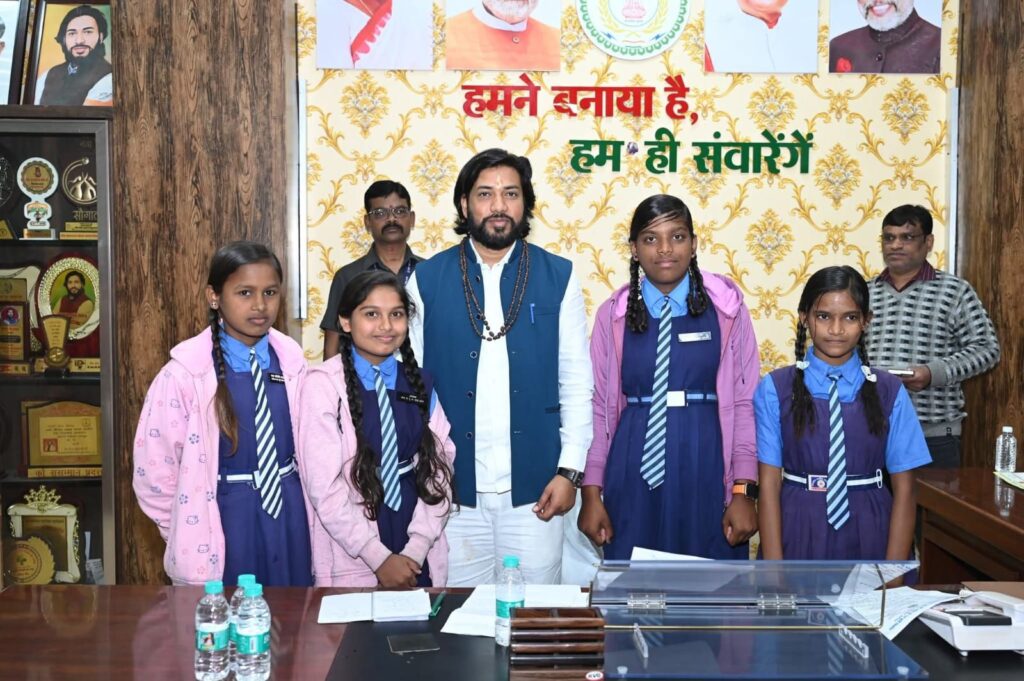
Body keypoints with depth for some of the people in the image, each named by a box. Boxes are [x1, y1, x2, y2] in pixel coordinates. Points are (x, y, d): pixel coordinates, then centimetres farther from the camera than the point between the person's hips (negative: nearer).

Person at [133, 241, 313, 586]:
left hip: (290, 517, 4)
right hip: (225, 522, -3)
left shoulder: (292, 361, 0)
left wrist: (310, 515, 10)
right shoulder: (185, 372, -12)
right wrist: (189, 532, 2)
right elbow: (154, 468, -6)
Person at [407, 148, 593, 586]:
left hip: (534, 489, 0)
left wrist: (570, 470, -3)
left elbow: (576, 382, 3)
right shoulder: (427, 280, 2)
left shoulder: (559, 278, 3)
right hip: (454, 490, 0)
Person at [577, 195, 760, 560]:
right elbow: (600, 407, 6)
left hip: (706, 470, 0)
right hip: (635, 476, 1)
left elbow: (744, 402, 1)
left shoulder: (726, 307, 1)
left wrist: (743, 491, -4)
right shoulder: (614, 314, 3)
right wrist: (591, 493, 4)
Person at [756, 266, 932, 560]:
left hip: (867, 535, 1)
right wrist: (773, 569, -9)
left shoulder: (889, 392, -1)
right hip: (798, 532, -1)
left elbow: (904, 488, -2)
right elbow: (769, 483, -6)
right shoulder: (775, 389, -5)